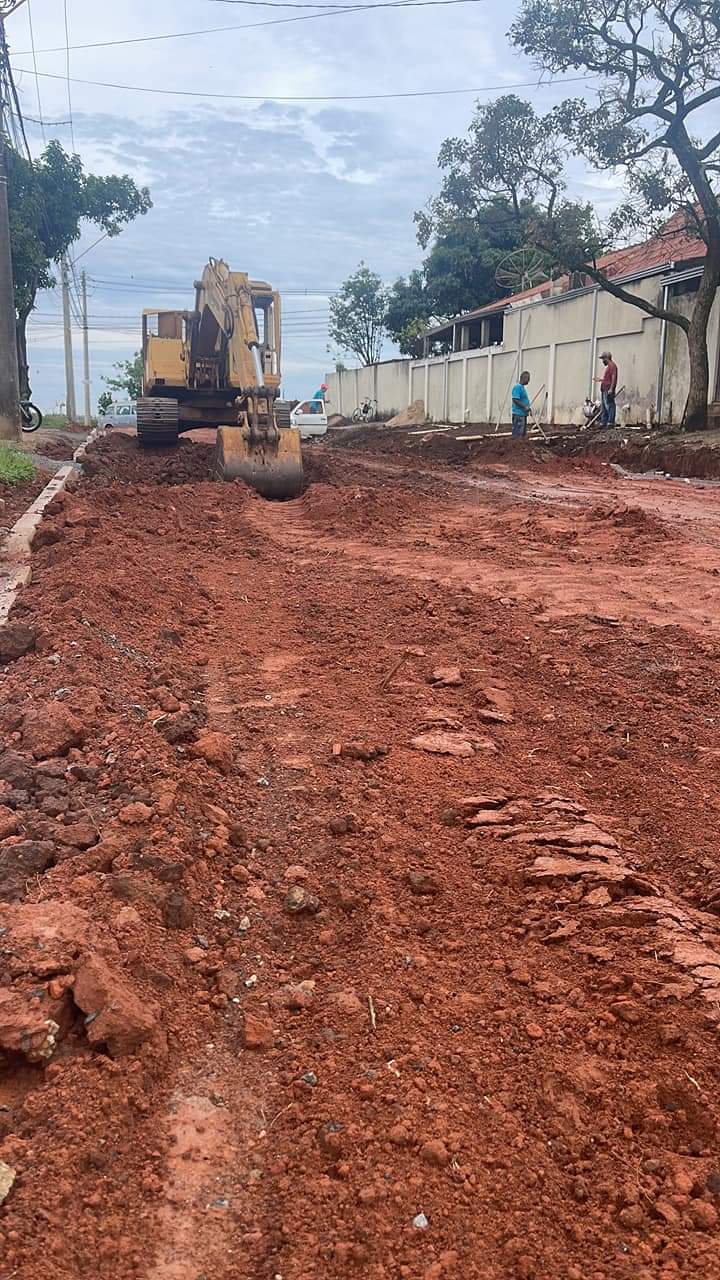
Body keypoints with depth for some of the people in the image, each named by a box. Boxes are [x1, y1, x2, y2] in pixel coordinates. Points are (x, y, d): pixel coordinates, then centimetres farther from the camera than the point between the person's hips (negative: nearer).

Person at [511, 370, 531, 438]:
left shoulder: (523, 387, 17)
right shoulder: (517, 387, -13)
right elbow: (515, 400, -21)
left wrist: (528, 407, 12)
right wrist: (525, 407, -21)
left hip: (523, 413, 11)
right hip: (518, 414, -11)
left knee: (523, 433, 14)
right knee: (517, 435, -9)